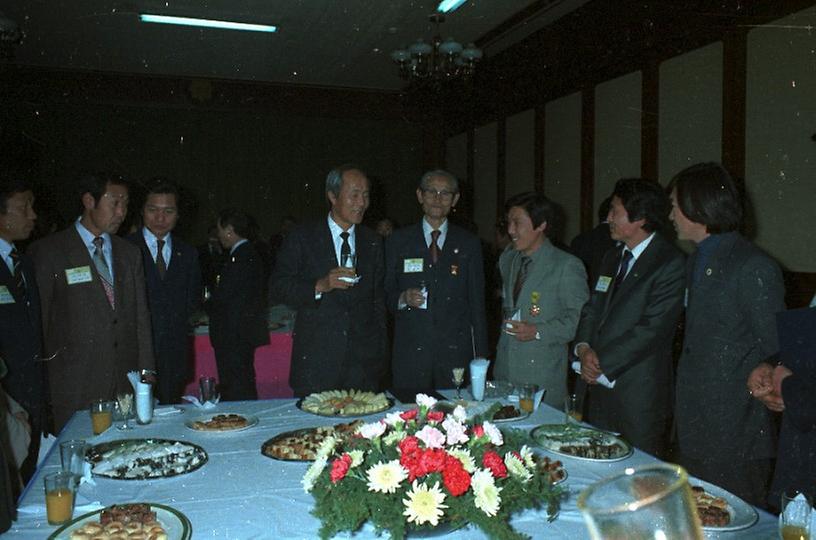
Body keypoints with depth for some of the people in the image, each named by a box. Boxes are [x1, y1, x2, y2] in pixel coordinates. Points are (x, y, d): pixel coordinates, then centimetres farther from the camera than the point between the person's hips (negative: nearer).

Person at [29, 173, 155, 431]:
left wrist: (145, 377, 7)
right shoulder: (47, 251, -2)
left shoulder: (129, 252, 12)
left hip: (126, 382, 4)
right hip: (73, 389, -3)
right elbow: (36, 320, 0)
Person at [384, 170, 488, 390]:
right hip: (410, 353, 0)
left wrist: (481, 357, 4)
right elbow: (386, 295, 8)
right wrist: (403, 299, -15)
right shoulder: (398, 241, 6)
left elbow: (477, 303, 7)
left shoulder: (469, 244, 7)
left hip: (456, 353, 1)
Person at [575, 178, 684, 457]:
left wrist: (601, 364, -14)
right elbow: (592, 310, 15)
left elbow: (651, 328, -18)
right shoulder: (611, 259, 14)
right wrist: (584, 348, -5)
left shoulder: (671, 264, -12)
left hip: (639, 395, -7)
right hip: (599, 383, 7)